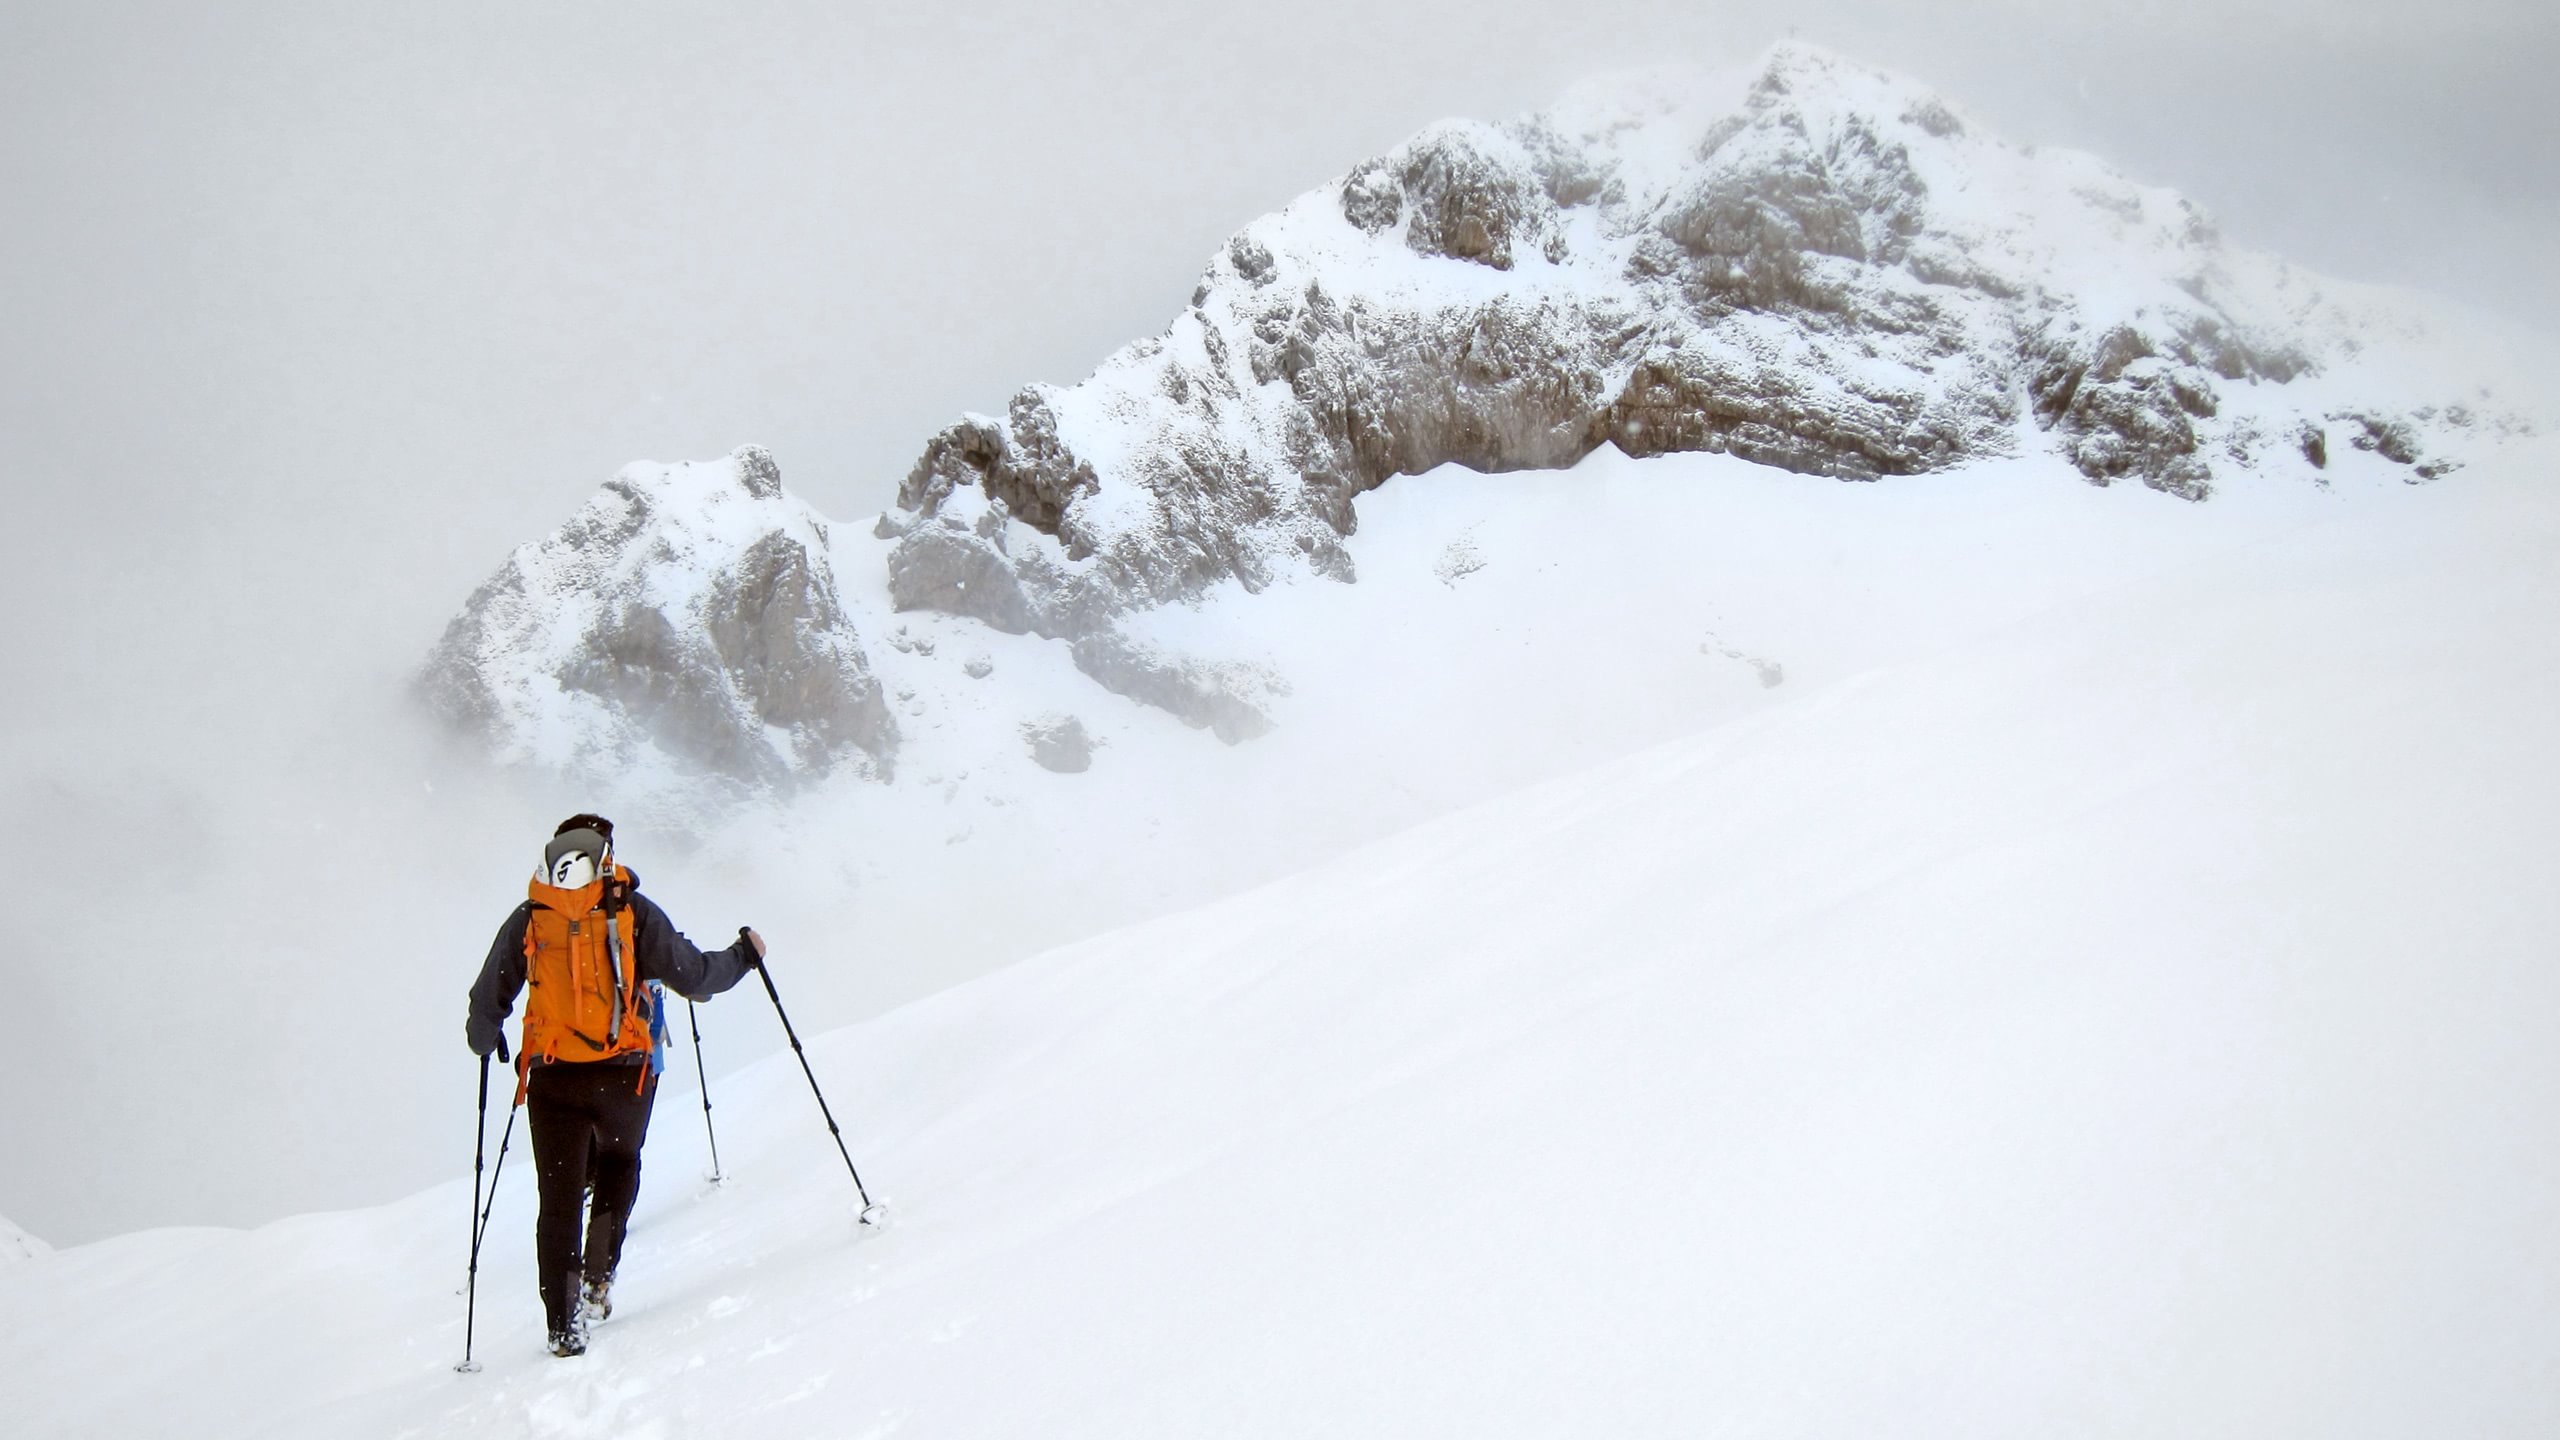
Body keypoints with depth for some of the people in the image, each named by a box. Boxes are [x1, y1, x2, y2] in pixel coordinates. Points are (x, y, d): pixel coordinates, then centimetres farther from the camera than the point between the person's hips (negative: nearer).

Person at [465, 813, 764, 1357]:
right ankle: (597, 1275, 13)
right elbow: (694, 976, -2)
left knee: (559, 1199, 9)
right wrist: (742, 957, 17)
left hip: (551, 1077, 1)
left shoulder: (528, 918, 6)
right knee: (618, 1162, 27)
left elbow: (488, 1000, 9)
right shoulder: (632, 910, 0)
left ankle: (564, 1325, 5)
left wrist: (485, 1042, 30)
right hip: (623, 1072, -1)